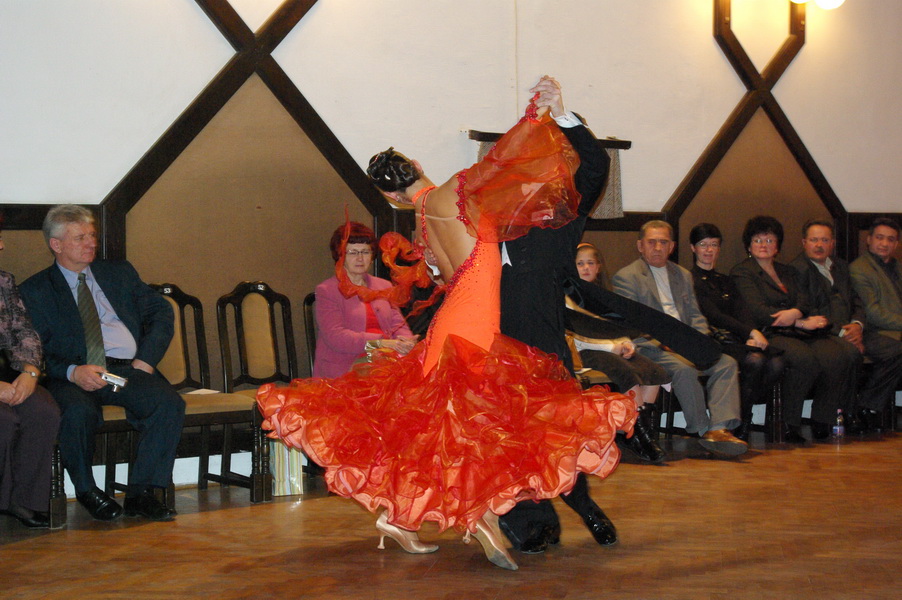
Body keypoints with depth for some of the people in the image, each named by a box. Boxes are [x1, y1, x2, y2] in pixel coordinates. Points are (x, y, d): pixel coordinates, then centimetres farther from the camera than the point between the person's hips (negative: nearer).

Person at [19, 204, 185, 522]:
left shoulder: (120, 273, 22)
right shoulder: (35, 290, 12)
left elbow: (161, 312, 16)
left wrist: (145, 359, -2)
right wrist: (72, 372, -19)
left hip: (128, 369, 3)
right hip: (72, 375, -3)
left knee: (170, 403, -27)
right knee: (78, 412, -36)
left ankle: (140, 493, -20)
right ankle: (86, 490, -11)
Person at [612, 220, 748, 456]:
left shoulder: (683, 275, 24)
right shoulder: (626, 277, 3)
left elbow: (696, 316, 19)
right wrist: (665, 343, -19)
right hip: (650, 348, -6)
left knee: (727, 363, -19)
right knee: (684, 369, -34)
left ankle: (719, 428, -30)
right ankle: (703, 431, -23)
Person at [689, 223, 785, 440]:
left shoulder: (725, 281, 25)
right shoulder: (689, 280, 3)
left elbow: (741, 312, 11)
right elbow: (713, 315, -8)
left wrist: (752, 337, -10)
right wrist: (751, 332, -15)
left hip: (736, 339, 6)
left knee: (777, 363, -23)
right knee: (755, 360, -32)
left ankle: (741, 412, -10)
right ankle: (740, 428, -18)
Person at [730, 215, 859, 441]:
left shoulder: (787, 271, 28)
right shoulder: (742, 272, 8)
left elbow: (804, 302, 13)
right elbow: (758, 310, -6)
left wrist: (795, 313, -14)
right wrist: (802, 323, -10)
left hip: (798, 333, 6)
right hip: (769, 335, -6)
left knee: (845, 353, -22)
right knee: (805, 358, -37)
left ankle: (822, 422, -15)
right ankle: (788, 424, -23)